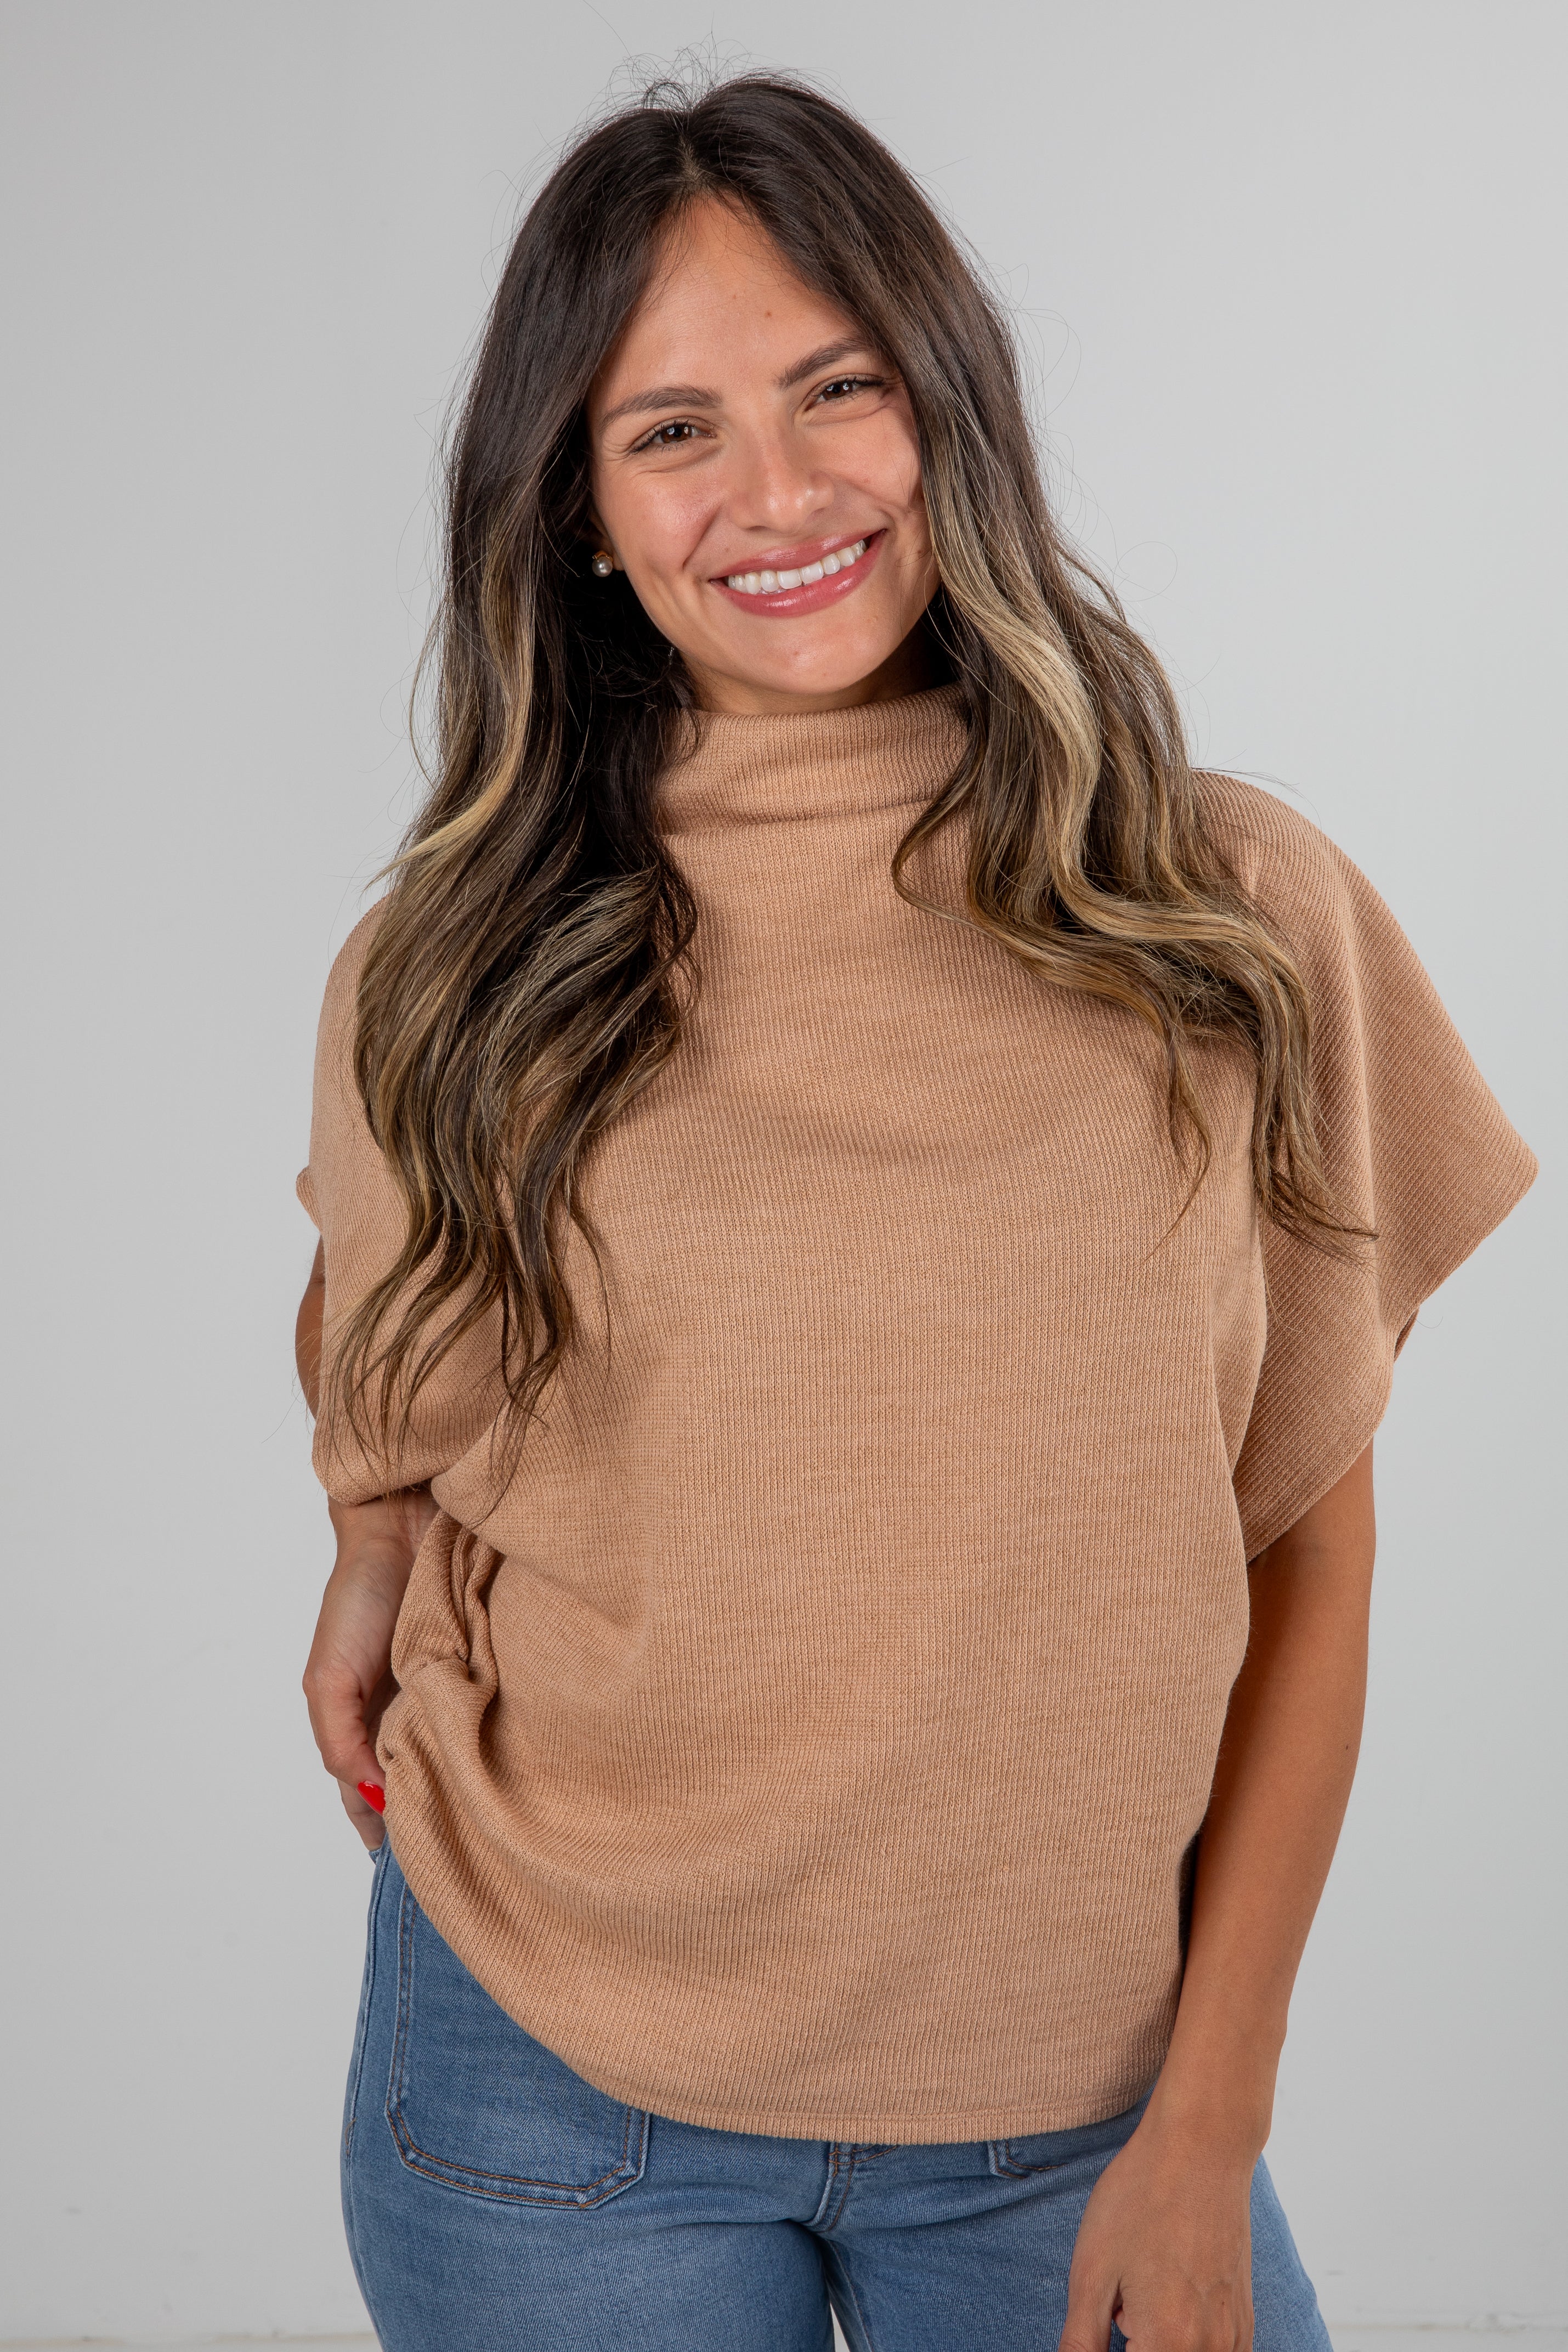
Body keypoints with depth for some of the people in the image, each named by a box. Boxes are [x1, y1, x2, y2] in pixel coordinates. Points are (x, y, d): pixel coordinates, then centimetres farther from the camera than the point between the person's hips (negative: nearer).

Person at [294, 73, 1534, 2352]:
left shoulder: (1237, 919, -6)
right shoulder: (455, 971, -4)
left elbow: (1308, 1550, -2)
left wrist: (1210, 2124, -2)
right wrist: (379, 1550, -6)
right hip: (554, 2087, 1)